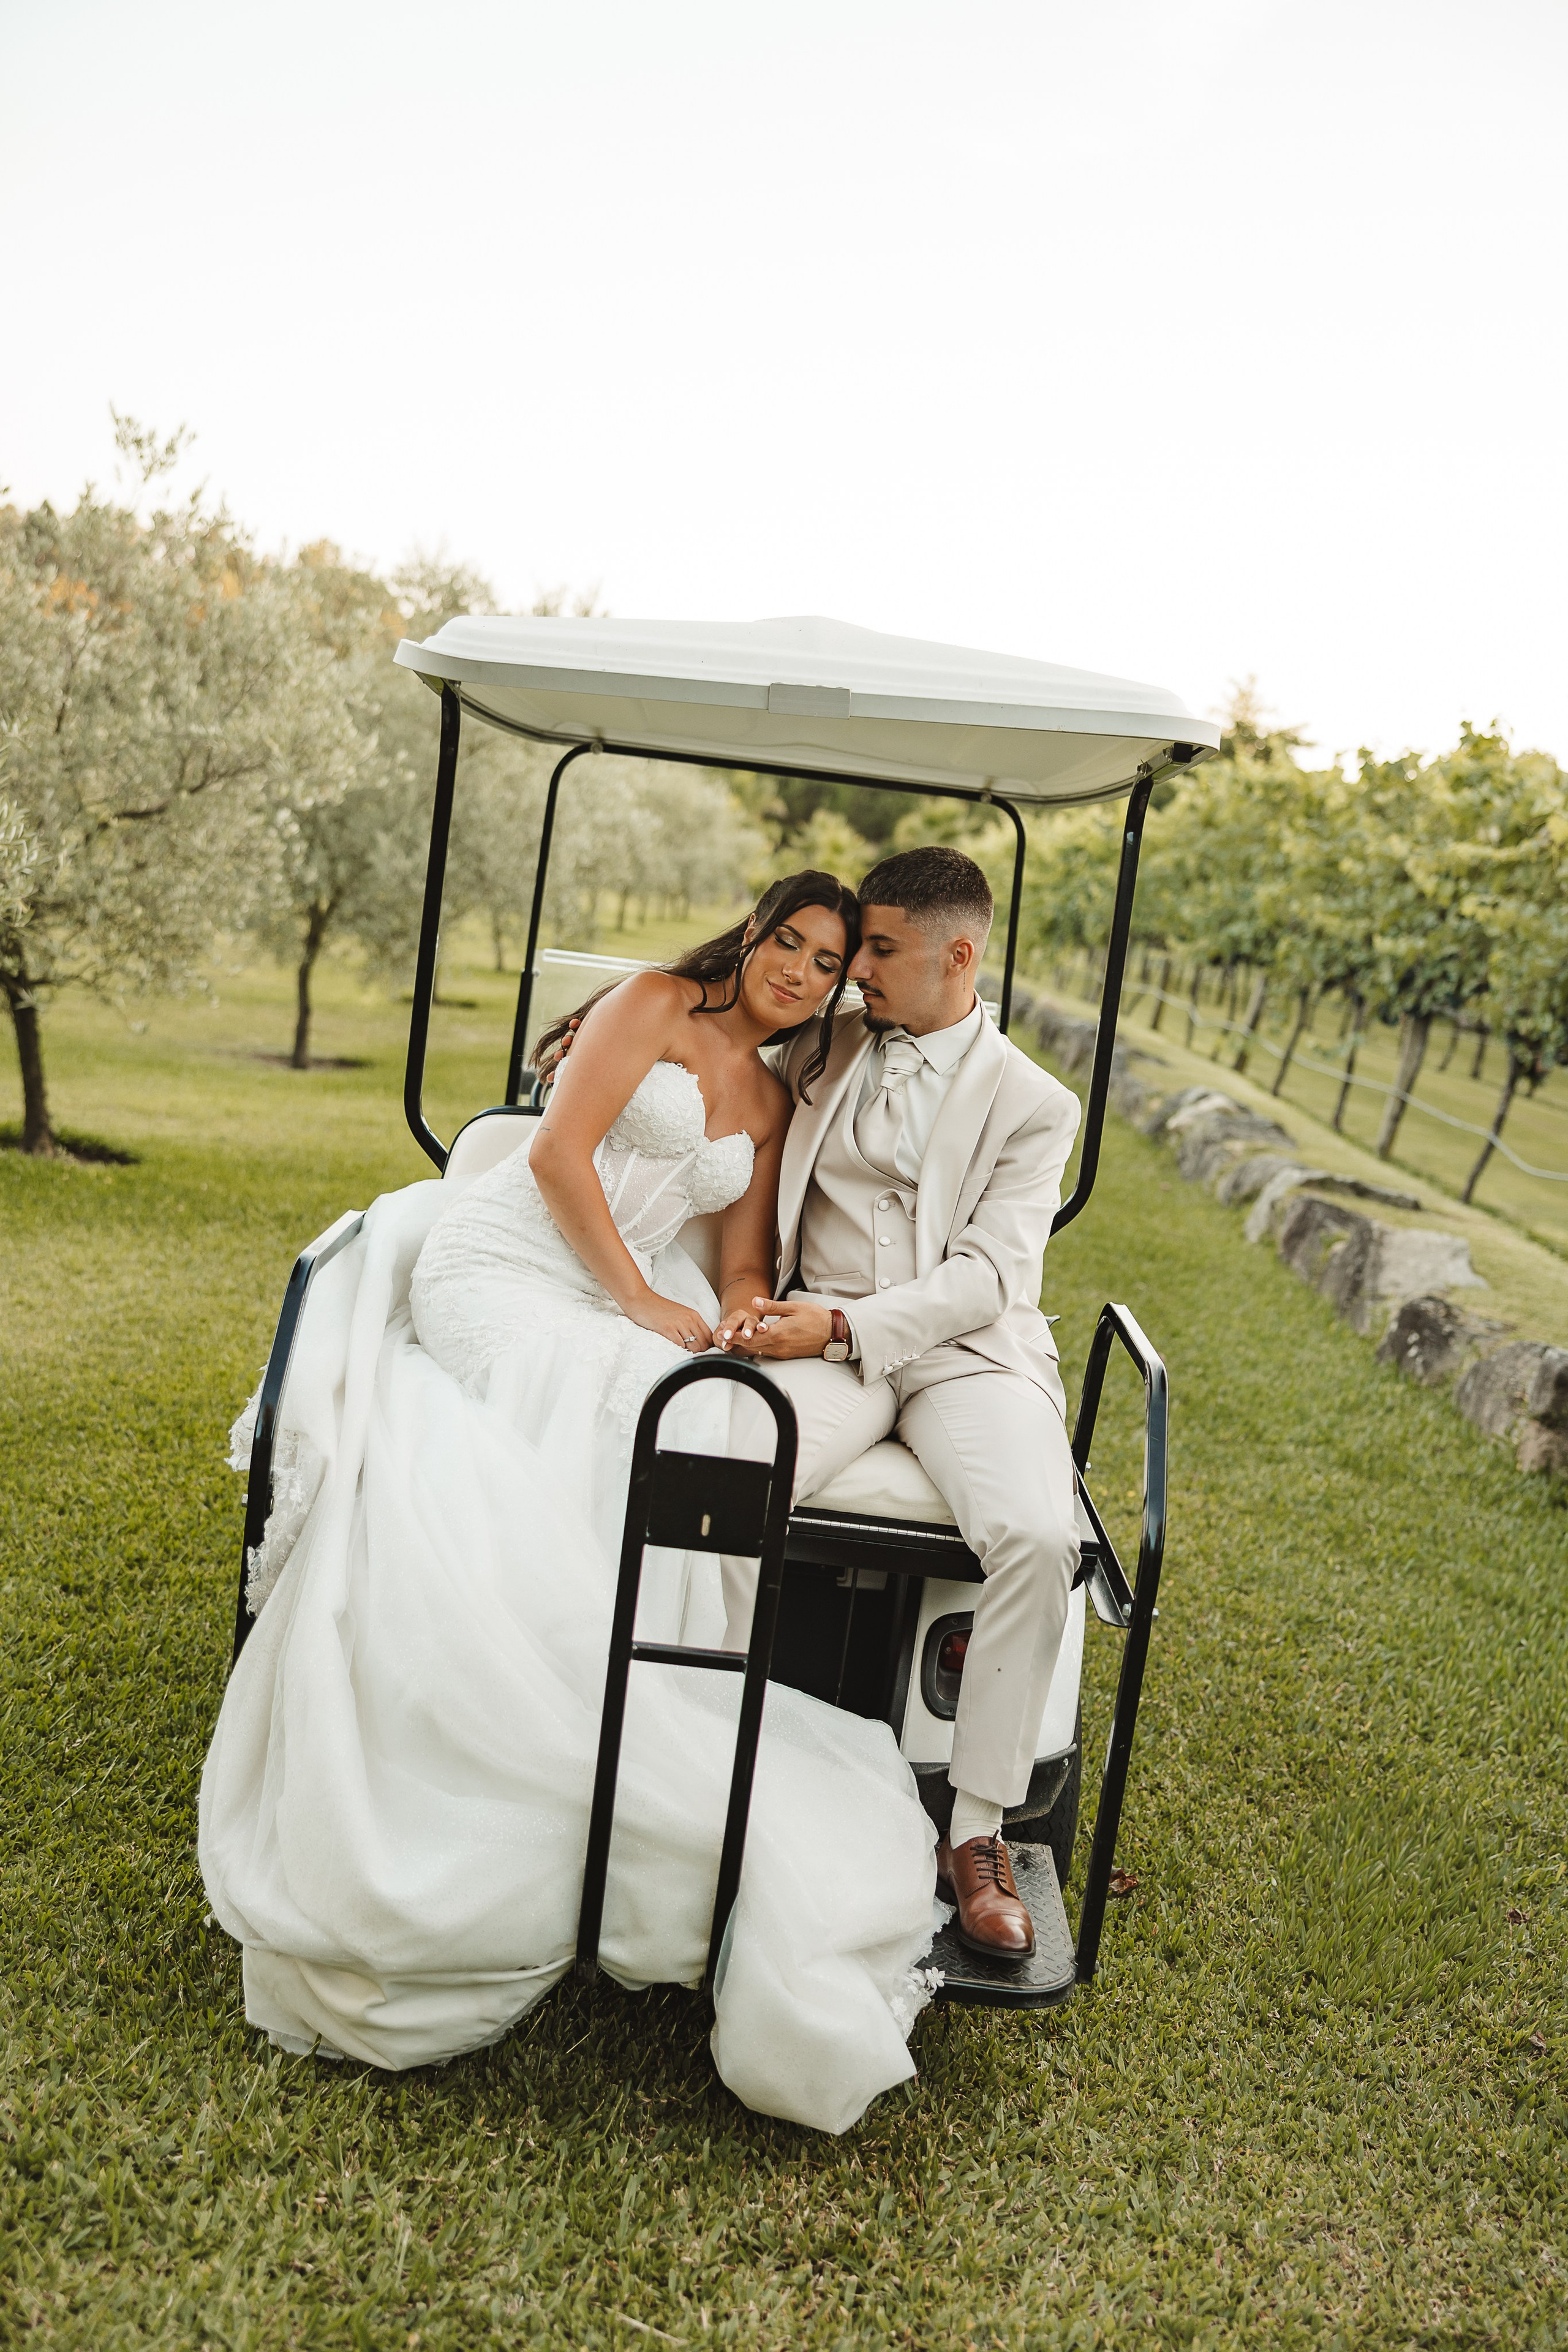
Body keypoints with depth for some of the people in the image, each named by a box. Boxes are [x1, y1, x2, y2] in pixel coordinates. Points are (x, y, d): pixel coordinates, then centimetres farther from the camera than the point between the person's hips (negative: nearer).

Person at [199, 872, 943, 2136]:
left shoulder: (773, 1104, 19)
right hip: (503, 1266, -5)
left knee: (695, 1411, -25)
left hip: (624, 1310, 5)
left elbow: (746, 1261, 14)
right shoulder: (658, 1004, 2)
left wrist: (744, 1320, -10)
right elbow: (562, 1152, -8)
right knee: (621, 1399, -31)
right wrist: (638, 1300, -12)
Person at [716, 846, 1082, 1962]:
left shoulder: (1034, 1104, 6)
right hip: (821, 1336, 2)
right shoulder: (820, 1051, 16)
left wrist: (840, 1325, -17)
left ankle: (977, 1834, -15)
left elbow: (988, 1275, -5)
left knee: (1041, 1538, -31)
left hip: (968, 1347, -1)